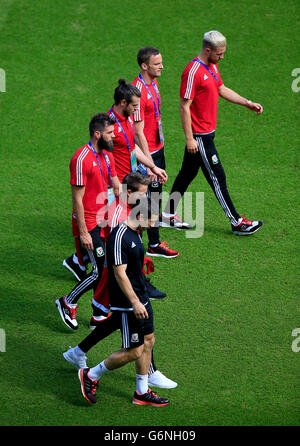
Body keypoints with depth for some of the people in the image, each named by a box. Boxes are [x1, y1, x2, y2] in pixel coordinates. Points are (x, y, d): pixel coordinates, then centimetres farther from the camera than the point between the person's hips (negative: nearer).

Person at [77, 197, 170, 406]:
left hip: (141, 299, 10)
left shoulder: (134, 232, 8)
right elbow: (120, 274, -24)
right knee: (133, 351, -4)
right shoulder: (119, 237, -23)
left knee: (148, 341, 13)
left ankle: (142, 392, 24)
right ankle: (91, 376, 12)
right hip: (127, 305, -10)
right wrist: (135, 303, -24)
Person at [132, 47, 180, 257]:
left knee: (155, 194, 15)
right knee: (152, 197, -2)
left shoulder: (153, 83, 8)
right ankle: (153, 244, 8)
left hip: (158, 147, 9)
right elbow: (139, 132, -22)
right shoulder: (138, 91, -23)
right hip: (148, 152, -9)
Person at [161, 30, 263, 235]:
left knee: (187, 173, 16)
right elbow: (185, 107, -20)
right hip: (199, 136, -10)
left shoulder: (212, 66, 10)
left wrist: (248, 103, 18)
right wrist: (189, 139, -20)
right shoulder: (193, 72, -20)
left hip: (207, 132, 10)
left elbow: (222, 90, 25)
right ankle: (236, 222, 3)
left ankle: (168, 215, 25)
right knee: (217, 177, -3)